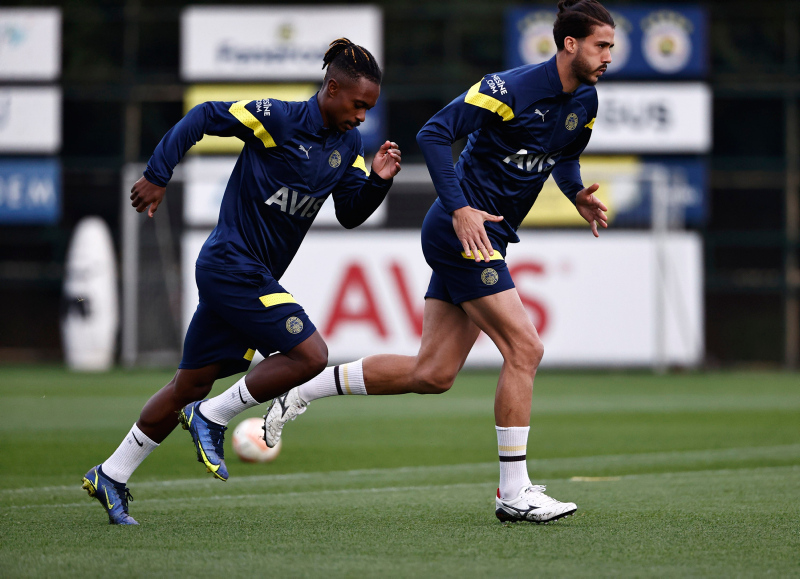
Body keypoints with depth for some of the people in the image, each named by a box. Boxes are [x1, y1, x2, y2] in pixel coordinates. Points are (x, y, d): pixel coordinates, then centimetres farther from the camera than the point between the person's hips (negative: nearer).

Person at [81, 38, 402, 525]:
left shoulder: (348, 145, 8)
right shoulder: (277, 119, -15)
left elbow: (350, 214, 10)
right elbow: (203, 118, -8)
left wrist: (378, 181, -8)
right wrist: (157, 177, -9)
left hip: (255, 277, 8)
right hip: (232, 266, -8)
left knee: (193, 384, 12)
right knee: (310, 355, -17)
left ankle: (110, 477, 21)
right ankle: (212, 417, -3)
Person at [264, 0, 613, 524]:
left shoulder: (584, 102, 8)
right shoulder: (513, 88, -18)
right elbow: (434, 133, -19)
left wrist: (578, 194, 4)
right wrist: (459, 209, -26)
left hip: (486, 239, 9)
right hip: (461, 231, -9)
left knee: (432, 374, 7)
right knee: (525, 348, -14)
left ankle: (303, 390, 20)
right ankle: (514, 493, -8)